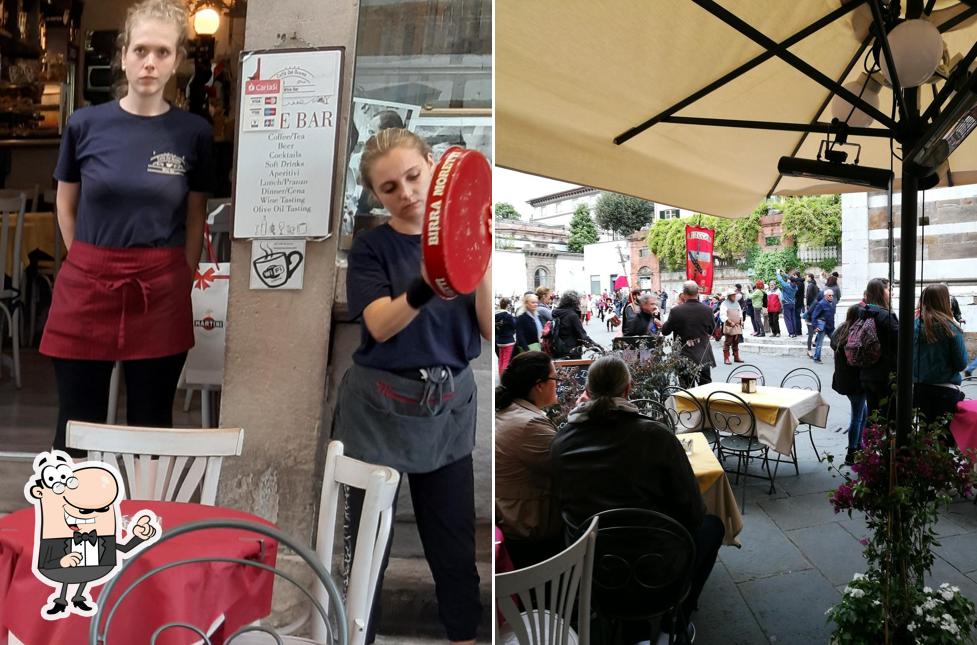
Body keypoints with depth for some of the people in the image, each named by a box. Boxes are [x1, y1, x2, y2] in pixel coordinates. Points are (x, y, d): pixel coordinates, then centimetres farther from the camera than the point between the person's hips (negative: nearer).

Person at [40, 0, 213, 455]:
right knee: (77, 424, 9)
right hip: (86, 288, 1)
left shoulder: (194, 132, -1)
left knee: (150, 424, 12)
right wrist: (90, 267, 8)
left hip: (161, 294, 0)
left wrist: (181, 283, 5)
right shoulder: (85, 124, 0)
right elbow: (67, 204, 12)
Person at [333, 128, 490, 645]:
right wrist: (427, 284, -40)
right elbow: (380, 325, -22)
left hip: (449, 408, 2)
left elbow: (490, 331, -6)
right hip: (379, 408, -2)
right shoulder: (371, 247, -6)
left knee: (455, 541, 12)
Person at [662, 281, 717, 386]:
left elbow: (664, 331, -2)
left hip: (684, 357, -2)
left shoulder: (676, 311, -15)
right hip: (704, 357, 2)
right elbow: (712, 331, 7)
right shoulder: (707, 310, -6)